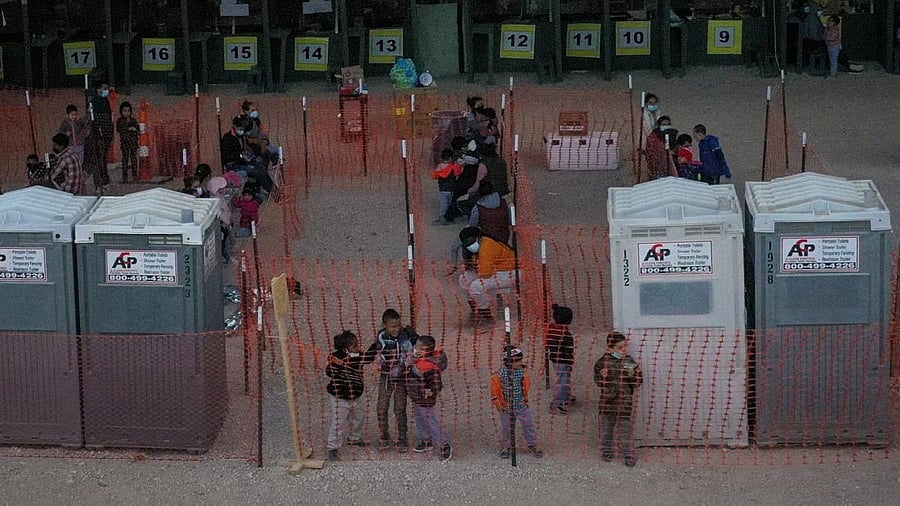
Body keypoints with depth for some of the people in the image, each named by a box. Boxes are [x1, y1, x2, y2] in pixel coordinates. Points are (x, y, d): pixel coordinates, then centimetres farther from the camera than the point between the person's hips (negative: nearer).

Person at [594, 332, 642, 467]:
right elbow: (597, 380, -1)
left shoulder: (629, 361, 1)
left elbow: (638, 381, 4)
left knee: (625, 427, -2)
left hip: (624, 400, 0)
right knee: (606, 425, 10)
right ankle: (606, 451, 26)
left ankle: (629, 454, 5)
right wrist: (602, 376, -22)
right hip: (607, 399, 0)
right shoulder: (603, 361, -3)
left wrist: (634, 375, -16)